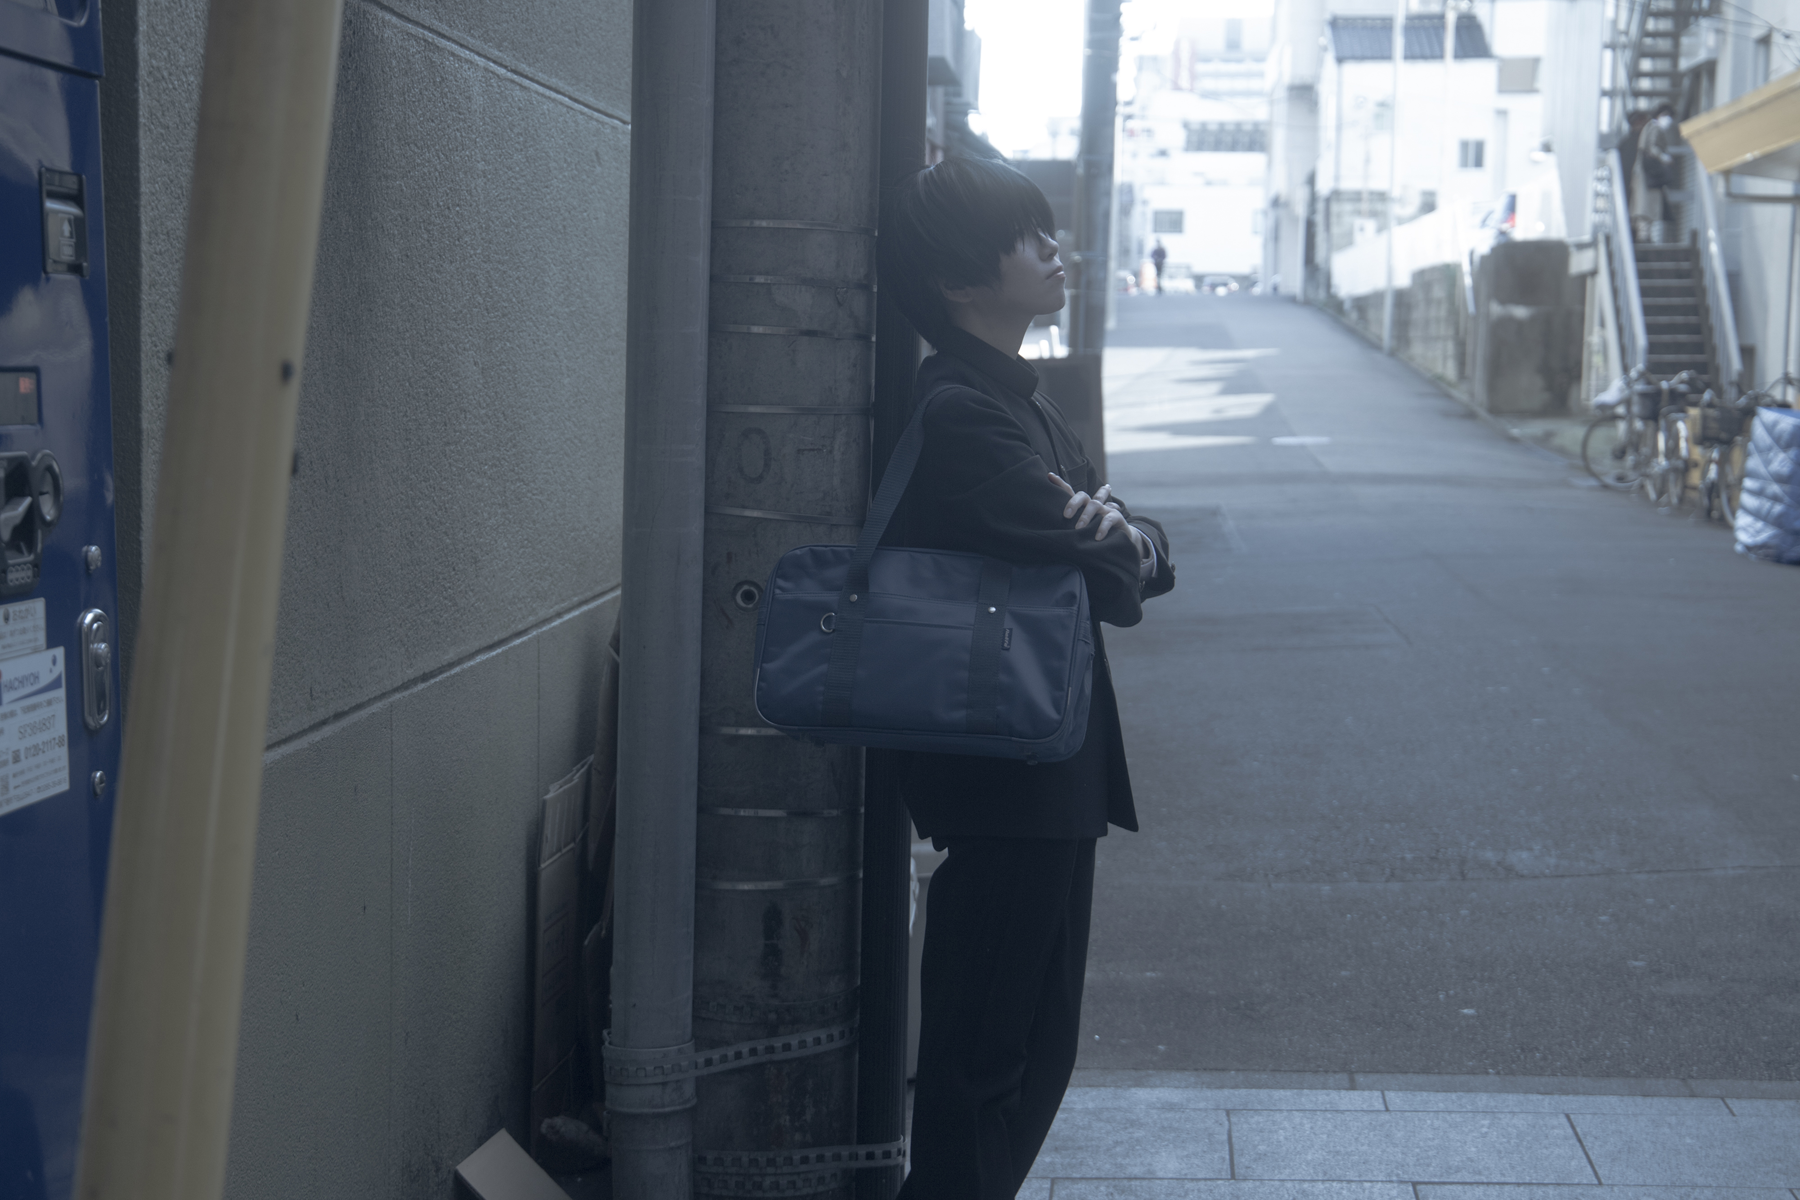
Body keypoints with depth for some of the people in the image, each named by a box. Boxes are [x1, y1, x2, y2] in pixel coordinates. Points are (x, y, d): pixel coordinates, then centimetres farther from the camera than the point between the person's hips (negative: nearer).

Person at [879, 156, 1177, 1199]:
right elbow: (1113, 582, -23)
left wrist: (1123, 537, -10)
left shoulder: (1018, 399, 12)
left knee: (1036, 1045, 19)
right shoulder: (962, 417, -20)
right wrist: (1121, 544, -1)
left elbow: (1145, 557, 12)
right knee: (985, 1051, 1)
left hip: (1051, 774, 10)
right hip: (1006, 781, -10)